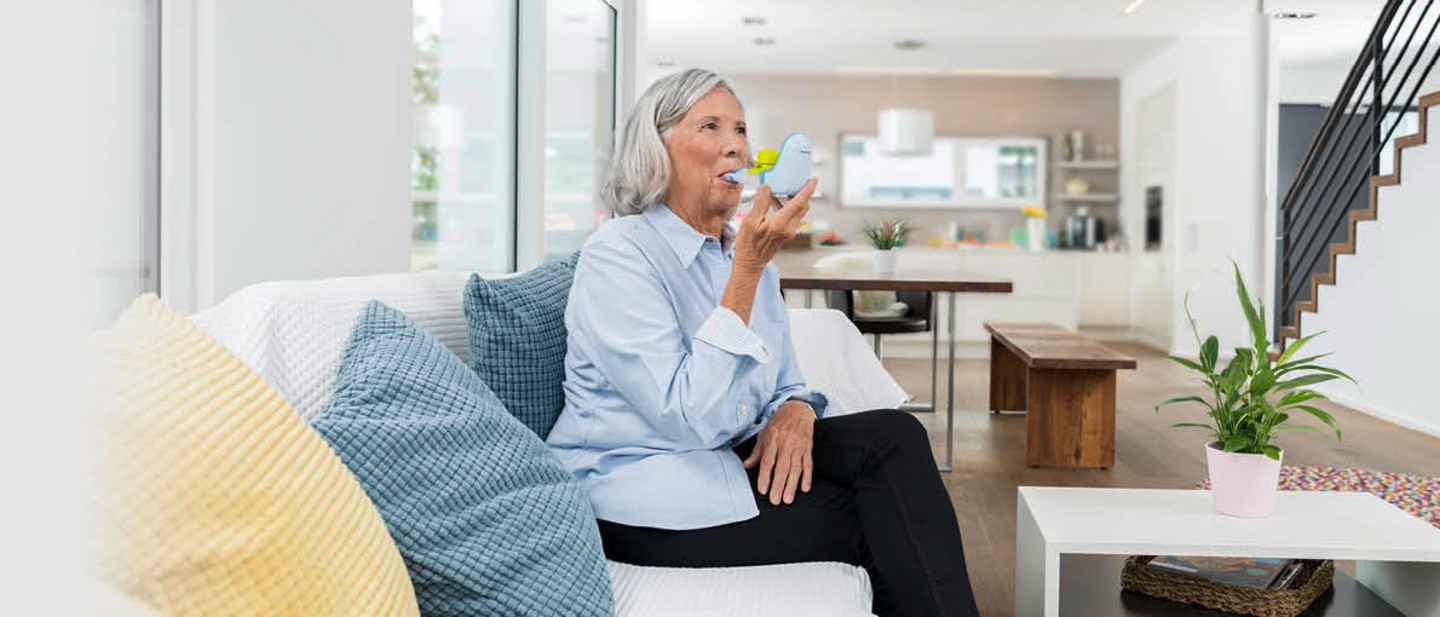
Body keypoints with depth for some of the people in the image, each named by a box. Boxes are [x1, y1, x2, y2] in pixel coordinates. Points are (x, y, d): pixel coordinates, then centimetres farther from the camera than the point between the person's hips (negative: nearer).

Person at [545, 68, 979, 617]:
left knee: (894, 434, -18)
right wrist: (748, 268, -25)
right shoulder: (617, 256, -14)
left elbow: (785, 384, 16)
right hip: (643, 490, -7)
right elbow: (693, 420, -23)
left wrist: (795, 412, -11)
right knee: (878, 521, -19)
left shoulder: (746, 252, 11)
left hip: (732, 456, 7)